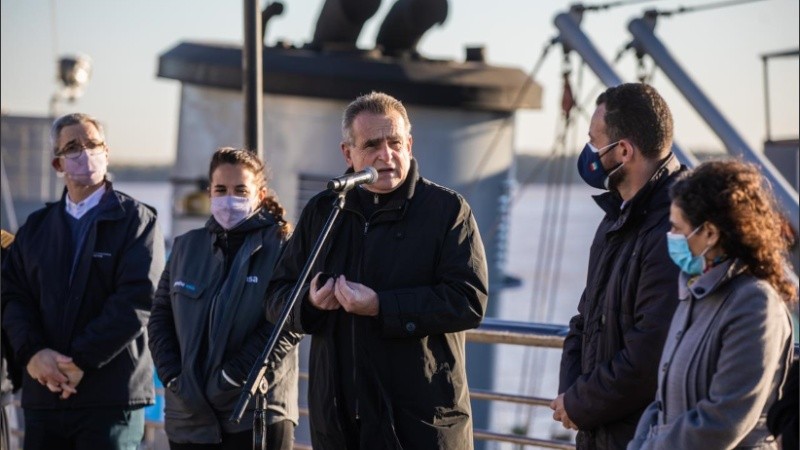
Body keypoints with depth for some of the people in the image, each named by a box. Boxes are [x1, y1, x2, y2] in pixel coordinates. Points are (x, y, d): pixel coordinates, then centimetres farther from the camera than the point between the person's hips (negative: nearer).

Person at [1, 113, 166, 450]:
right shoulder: (36, 226, 17)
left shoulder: (135, 220, 1)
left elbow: (138, 301, -10)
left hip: (111, 395, -5)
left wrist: (82, 360, -15)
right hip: (43, 394, 5)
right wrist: (32, 352, -11)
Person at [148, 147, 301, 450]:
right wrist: (173, 377, -3)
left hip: (256, 416, -4)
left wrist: (230, 378, -16)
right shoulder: (186, 246, 13)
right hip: (189, 415, 5)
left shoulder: (280, 247, -3)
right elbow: (160, 318, 12)